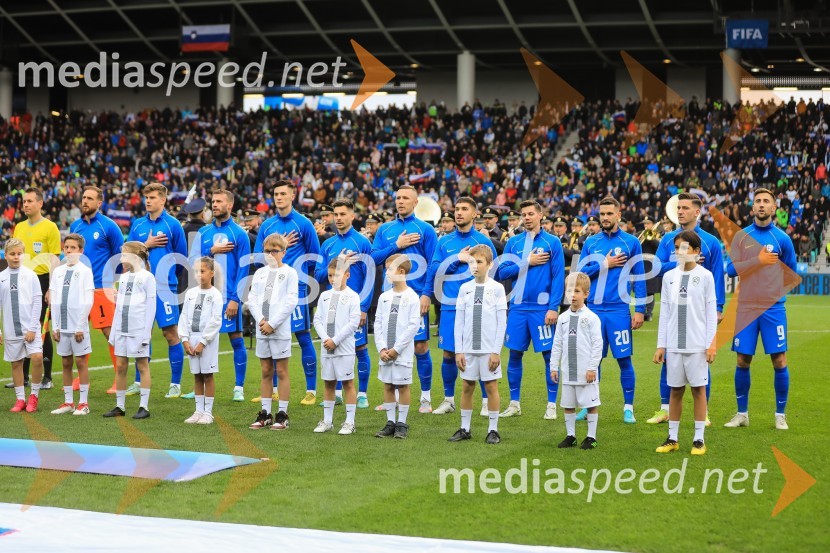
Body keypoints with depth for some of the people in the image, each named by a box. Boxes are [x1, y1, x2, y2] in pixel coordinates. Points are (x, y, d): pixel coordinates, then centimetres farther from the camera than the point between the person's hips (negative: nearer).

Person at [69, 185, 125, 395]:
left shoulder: (109, 226, -5)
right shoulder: (75, 226, 11)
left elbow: (120, 256, 0)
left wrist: (112, 277, -2)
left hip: (102, 288, -6)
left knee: (110, 332, -5)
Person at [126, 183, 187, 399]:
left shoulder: (172, 225, -2)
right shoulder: (138, 225, 10)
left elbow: (182, 257, 4)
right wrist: (146, 245, -5)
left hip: (165, 288, -4)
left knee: (171, 333, -2)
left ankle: (176, 384, 5)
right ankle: (139, 382, 18)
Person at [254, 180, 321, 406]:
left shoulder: (303, 223, -2)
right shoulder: (267, 225, 10)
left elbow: (315, 257, 1)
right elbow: (258, 256, 6)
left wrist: (299, 274, 5)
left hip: (296, 289, -4)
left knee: (303, 337, -3)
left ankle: (311, 391, 2)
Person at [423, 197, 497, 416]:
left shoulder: (483, 241, 2)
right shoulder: (444, 242, 10)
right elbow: (434, 270, 2)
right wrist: (457, 259, -8)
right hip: (450, 306, 3)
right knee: (449, 354, 5)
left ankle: (487, 401, 7)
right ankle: (448, 400, 18)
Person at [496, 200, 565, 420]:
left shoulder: (552, 242, 0)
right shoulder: (513, 242, 9)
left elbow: (558, 277, -5)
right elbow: (502, 273, 3)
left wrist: (554, 307, -12)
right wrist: (527, 262, -7)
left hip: (542, 308, -3)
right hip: (518, 307, 3)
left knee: (549, 355, -1)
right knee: (514, 354, 6)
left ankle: (552, 405, 7)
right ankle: (514, 403, 16)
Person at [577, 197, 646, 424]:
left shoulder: (631, 242, 2)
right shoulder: (591, 243, 9)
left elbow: (639, 278, 1)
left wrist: (640, 309, -5)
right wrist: (604, 264, -7)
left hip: (619, 310, -2)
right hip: (593, 309, 2)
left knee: (624, 360, 0)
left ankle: (628, 408, 9)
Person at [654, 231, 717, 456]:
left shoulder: (705, 276, 0)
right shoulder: (669, 277, 8)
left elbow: (711, 312, -1)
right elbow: (664, 313, 10)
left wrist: (711, 343, -7)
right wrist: (661, 345, 6)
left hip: (697, 344, -3)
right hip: (674, 344, 3)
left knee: (698, 388, 2)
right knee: (675, 390, 7)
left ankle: (699, 439, 8)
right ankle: (672, 438, 14)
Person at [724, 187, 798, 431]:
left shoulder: (782, 238, 3)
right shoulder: (741, 236, 4)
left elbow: (791, 272, 15)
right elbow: (731, 269, -6)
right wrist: (758, 260, -13)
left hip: (773, 308, -1)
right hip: (747, 308, 1)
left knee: (779, 361, -3)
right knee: (742, 361, 4)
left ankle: (780, 415, 10)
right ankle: (742, 413, 18)